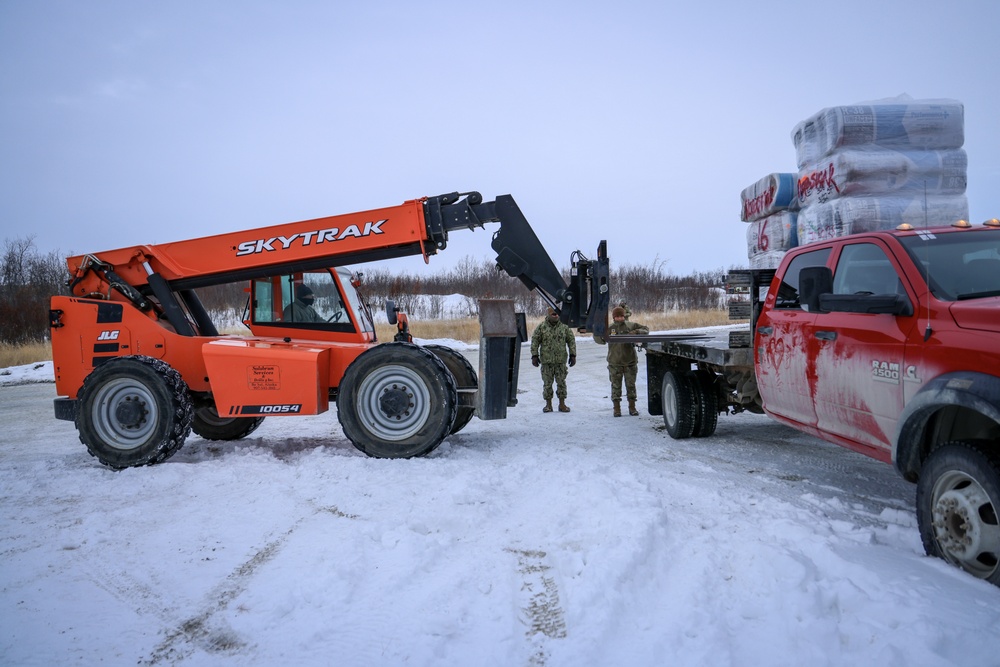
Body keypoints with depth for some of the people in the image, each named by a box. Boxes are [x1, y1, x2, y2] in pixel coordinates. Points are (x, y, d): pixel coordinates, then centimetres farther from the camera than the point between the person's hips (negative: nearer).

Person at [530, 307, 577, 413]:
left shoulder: (564, 327, 4)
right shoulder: (541, 327, -1)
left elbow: (571, 340, 9)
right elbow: (534, 341, 2)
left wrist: (572, 355, 4)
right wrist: (534, 356, -3)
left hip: (561, 360, 1)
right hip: (546, 360, -1)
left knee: (561, 382, 3)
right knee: (547, 383, 3)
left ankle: (562, 404, 12)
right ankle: (548, 404, 13)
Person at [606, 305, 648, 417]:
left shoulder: (631, 326, 4)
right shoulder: (609, 328, 3)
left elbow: (646, 329, 9)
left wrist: (636, 332, -10)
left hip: (630, 361, 1)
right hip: (615, 363, -1)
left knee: (631, 385, 6)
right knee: (616, 386, 2)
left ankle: (632, 408, 15)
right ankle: (617, 408, 10)